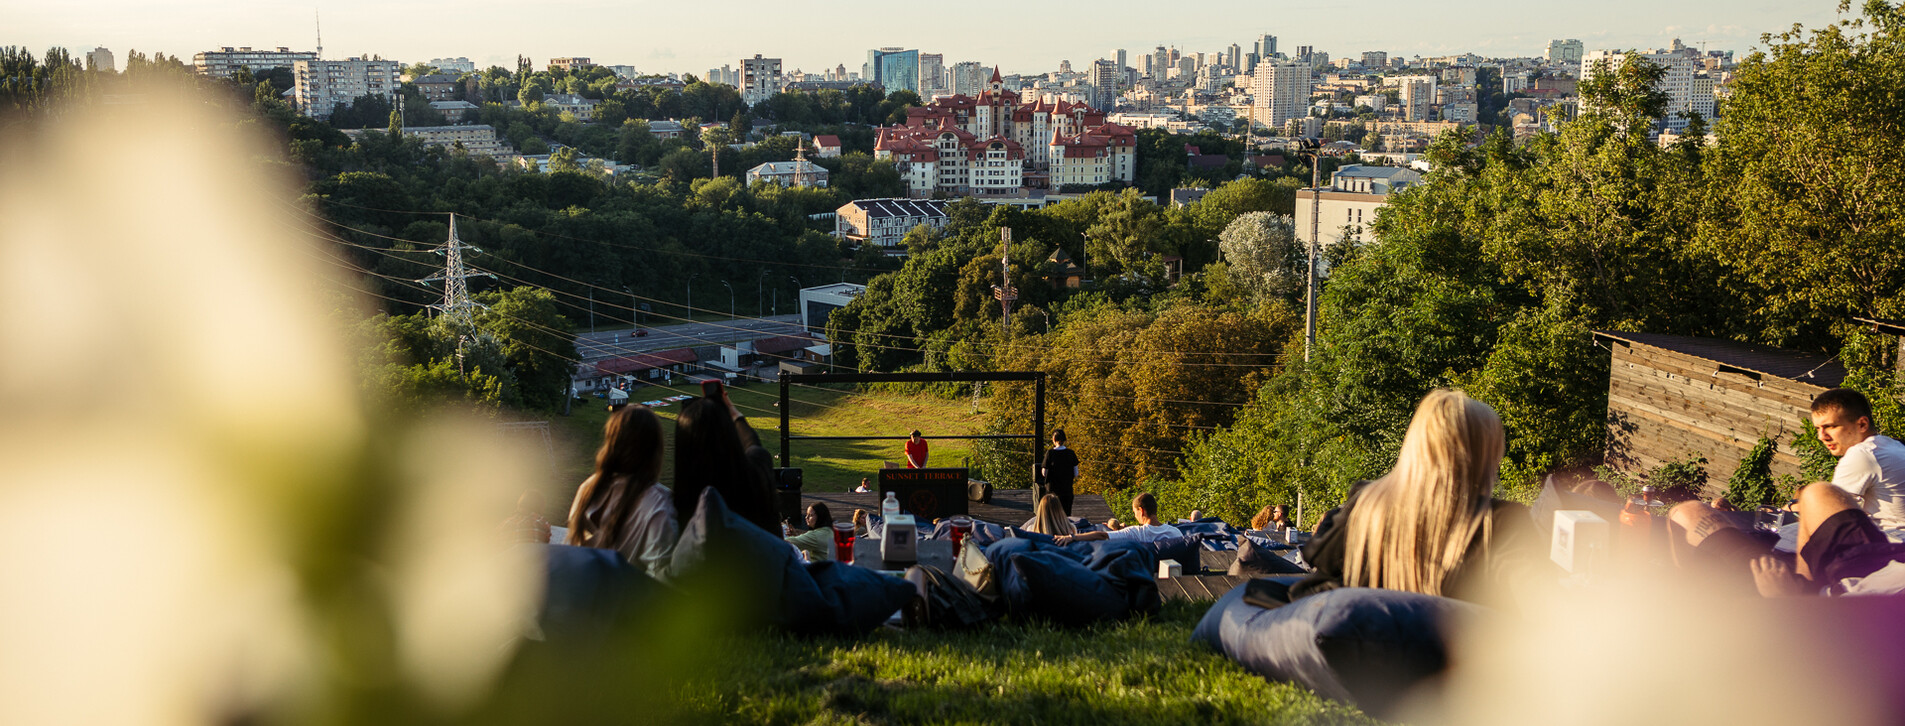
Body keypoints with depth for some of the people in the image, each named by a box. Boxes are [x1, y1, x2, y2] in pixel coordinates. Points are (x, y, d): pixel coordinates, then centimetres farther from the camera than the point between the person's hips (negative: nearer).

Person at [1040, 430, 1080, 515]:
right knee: (1067, 514, 11)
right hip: (1067, 488, 2)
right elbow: (1076, 474, -2)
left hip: (1052, 488, -1)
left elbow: (1044, 473, -9)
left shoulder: (1050, 453, -11)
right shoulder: (1071, 453, -5)